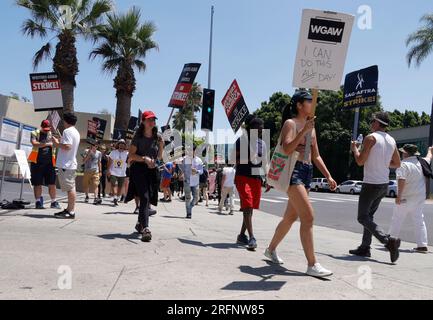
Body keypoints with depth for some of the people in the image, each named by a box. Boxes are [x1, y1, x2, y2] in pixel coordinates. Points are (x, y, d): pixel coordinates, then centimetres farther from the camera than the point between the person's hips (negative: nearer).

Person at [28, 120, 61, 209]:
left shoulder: (52, 134, 14)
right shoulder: (35, 133, 3)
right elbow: (34, 144, -14)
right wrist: (46, 144, -22)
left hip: (49, 163, 3)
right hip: (37, 162, -2)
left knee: (52, 183, 2)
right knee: (37, 184, 3)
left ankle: (54, 202, 10)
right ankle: (38, 202, 12)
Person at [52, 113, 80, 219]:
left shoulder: (67, 131, -13)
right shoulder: (76, 132, 18)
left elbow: (67, 146, -24)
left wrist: (57, 144, -9)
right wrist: (59, 142, 22)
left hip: (66, 165, -10)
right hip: (71, 163, 10)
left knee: (70, 188, -9)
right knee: (71, 188, 13)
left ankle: (71, 212, -7)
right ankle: (69, 209, 20)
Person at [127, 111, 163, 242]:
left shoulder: (158, 137, 9)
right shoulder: (138, 137, 1)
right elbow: (131, 155, -4)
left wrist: (161, 146, -2)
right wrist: (144, 159, -17)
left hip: (153, 170, 4)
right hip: (139, 169, -4)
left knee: (148, 199, 9)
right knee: (144, 198, -17)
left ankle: (140, 224, 30)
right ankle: (145, 229, -23)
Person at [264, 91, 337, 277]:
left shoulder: (311, 127, 20)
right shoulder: (290, 123, -4)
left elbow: (316, 156, 22)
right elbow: (287, 150, -19)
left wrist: (328, 176, 14)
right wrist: (304, 131, -23)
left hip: (307, 173, 9)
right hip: (293, 171, -9)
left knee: (290, 217, 14)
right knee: (308, 216, -15)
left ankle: (271, 250, 32)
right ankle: (312, 265, -11)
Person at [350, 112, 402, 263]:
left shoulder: (371, 138, -12)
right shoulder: (392, 141, 9)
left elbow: (360, 161, -14)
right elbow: (397, 164, 15)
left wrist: (354, 148, 3)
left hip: (371, 184, -8)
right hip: (384, 184, 8)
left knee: (363, 218, -3)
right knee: (369, 215, 17)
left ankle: (389, 241, -19)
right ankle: (364, 248, 18)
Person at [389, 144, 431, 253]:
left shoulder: (403, 164, -16)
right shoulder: (421, 162, 5)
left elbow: (402, 181, -26)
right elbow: (428, 158, 29)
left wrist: (399, 195, -25)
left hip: (406, 198, -6)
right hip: (420, 196, 6)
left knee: (397, 219, 5)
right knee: (419, 220, 9)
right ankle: (423, 245, 6)